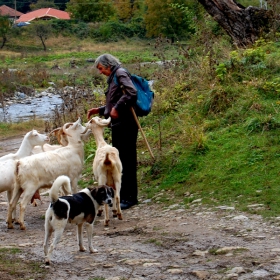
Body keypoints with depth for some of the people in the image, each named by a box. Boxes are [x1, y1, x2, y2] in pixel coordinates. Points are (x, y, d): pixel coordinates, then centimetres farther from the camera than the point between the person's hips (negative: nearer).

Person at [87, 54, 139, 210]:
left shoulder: (120, 73, -7)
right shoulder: (113, 78, 20)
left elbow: (132, 93, -23)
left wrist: (117, 108, -19)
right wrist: (99, 110, 16)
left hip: (126, 124, -10)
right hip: (117, 125, 10)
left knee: (127, 160, -6)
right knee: (118, 160, 13)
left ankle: (130, 197, -1)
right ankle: (121, 195, 21)